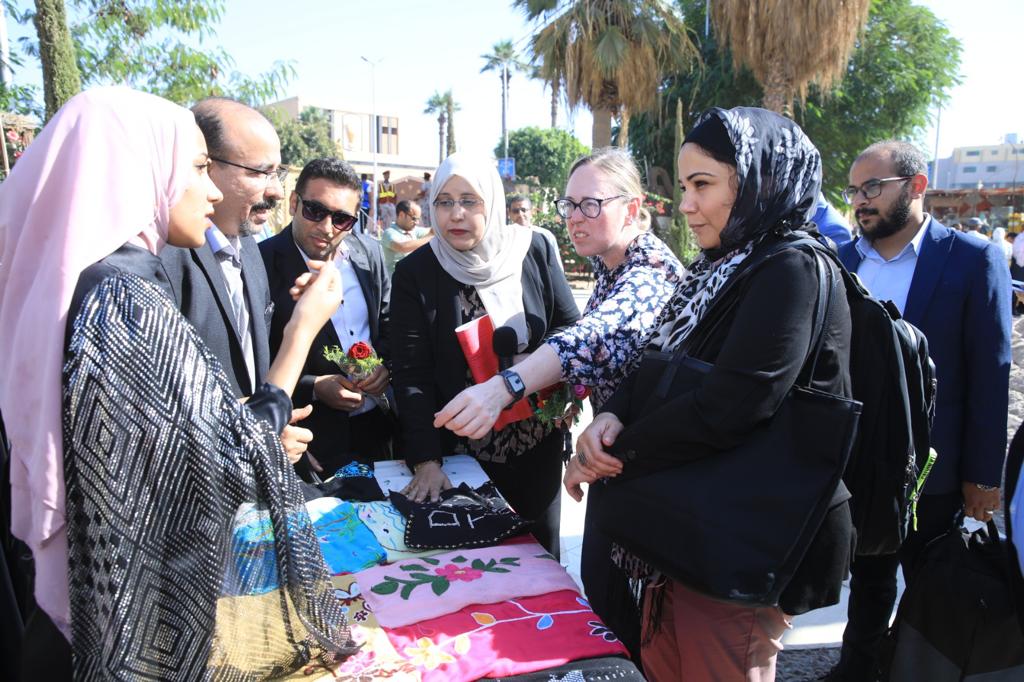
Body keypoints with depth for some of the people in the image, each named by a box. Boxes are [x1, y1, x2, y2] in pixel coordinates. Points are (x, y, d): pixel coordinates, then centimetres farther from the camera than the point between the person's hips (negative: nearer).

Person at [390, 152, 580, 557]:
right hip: (462, 450, -1)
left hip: (537, 443, 2)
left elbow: (571, 328, 4)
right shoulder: (414, 273, -9)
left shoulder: (534, 251, -5)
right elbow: (411, 375, -12)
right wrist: (426, 460, -18)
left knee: (541, 552, 19)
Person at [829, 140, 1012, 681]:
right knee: (867, 578, 22)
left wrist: (984, 474, -8)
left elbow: (990, 373, -9)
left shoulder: (973, 259, -9)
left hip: (929, 470, -3)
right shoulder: (842, 260, 0)